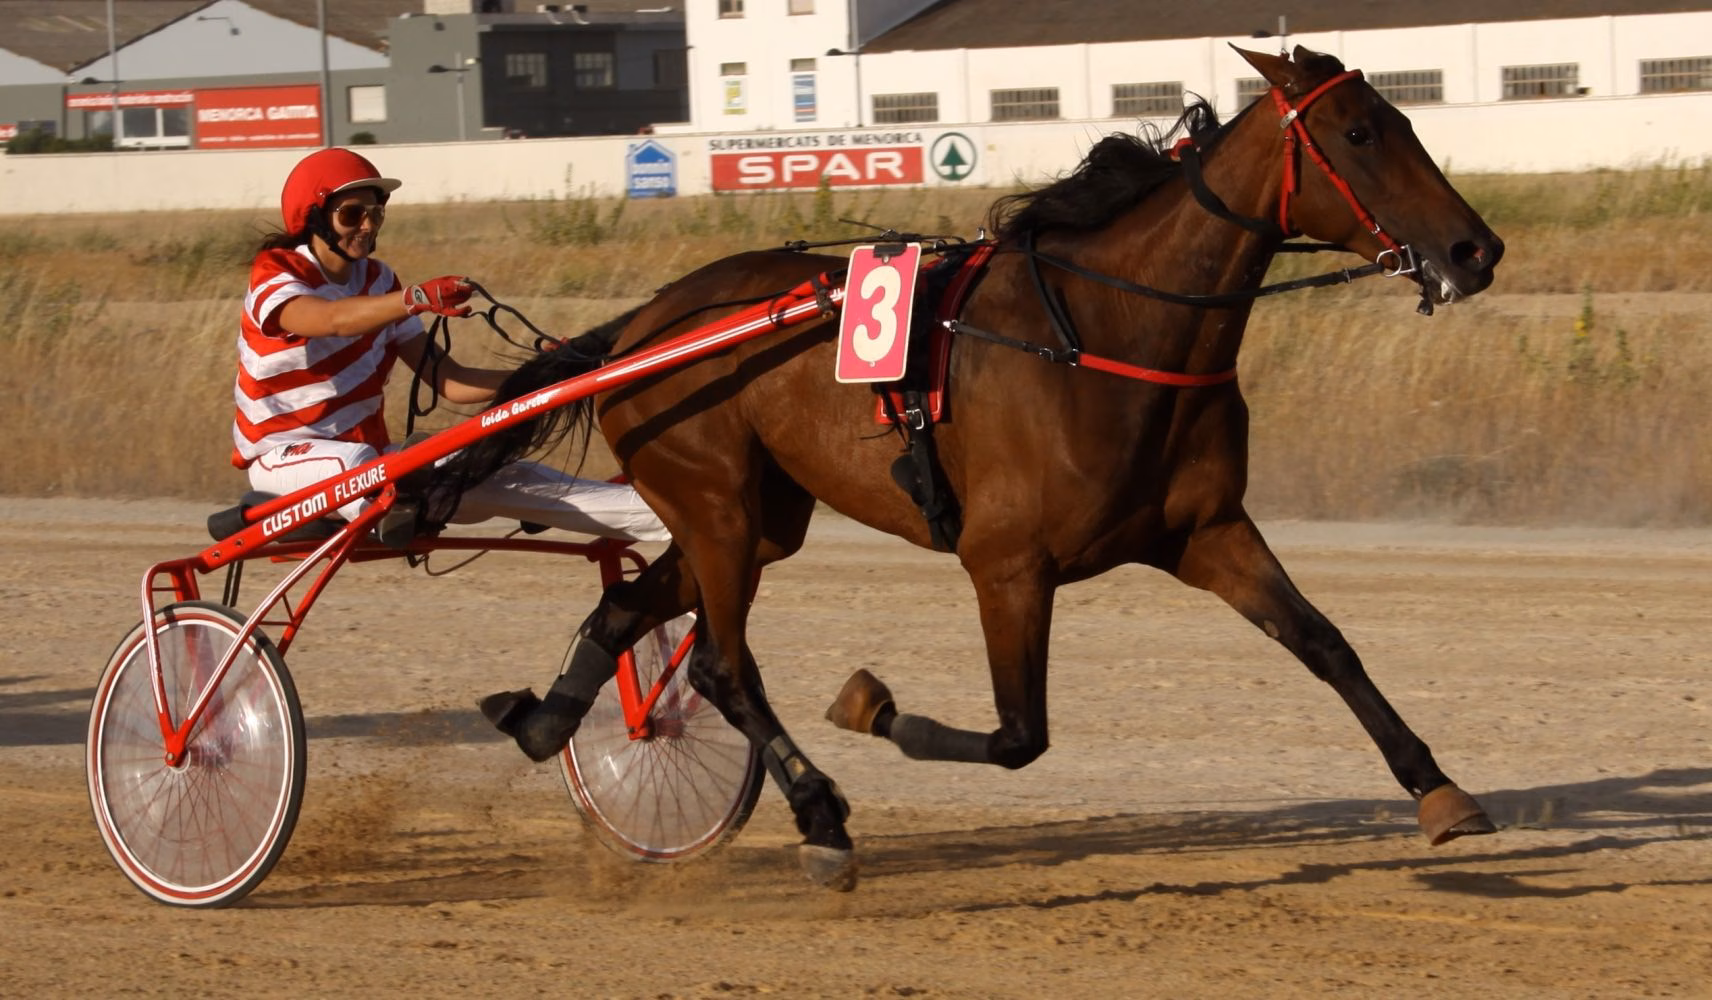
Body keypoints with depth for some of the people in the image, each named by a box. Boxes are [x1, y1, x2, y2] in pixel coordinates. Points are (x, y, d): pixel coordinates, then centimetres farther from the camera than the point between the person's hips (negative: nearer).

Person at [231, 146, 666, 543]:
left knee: (498, 477, -15)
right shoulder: (275, 275, -13)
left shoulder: (377, 280, 5)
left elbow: (447, 380, 0)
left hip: (366, 451, 4)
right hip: (287, 459, -4)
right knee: (353, 460, -39)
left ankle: (658, 516, -26)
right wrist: (417, 298, -54)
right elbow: (332, 319, -38)